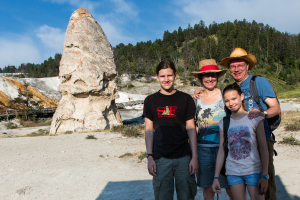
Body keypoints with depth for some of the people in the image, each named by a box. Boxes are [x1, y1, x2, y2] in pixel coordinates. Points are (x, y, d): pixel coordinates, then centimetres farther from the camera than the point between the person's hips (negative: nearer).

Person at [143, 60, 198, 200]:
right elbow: (149, 130, 6)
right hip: (161, 158, 0)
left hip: (184, 157, 0)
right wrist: (149, 156, -1)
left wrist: (194, 157, -2)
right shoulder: (150, 101, 6)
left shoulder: (185, 99, 4)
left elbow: (191, 129, 4)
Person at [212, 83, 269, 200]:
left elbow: (263, 148, -1)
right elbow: (221, 151, 8)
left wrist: (264, 176, -7)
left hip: (253, 171, -2)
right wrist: (216, 177, 6)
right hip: (233, 173, 2)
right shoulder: (224, 123, 7)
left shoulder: (255, 118, 0)